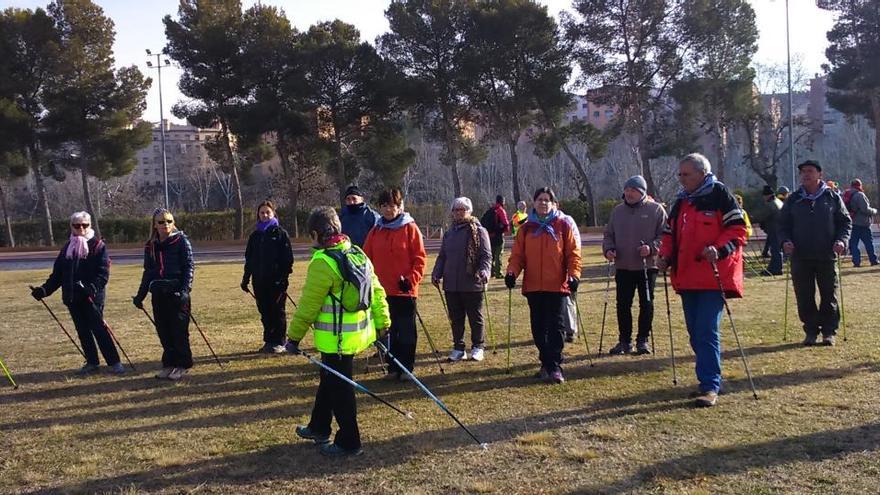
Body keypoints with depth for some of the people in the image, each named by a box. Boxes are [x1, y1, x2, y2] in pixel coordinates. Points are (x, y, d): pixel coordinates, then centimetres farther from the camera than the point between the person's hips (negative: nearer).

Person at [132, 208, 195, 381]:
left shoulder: (181, 241, -3)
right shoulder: (150, 245, 11)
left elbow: (189, 267, -6)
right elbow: (147, 272, 19)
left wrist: (185, 290, -17)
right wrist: (140, 295, 16)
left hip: (177, 293, -5)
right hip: (158, 294, 5)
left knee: (179, 330, -2)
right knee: (163, 331, 7)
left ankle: (183, 365, 8)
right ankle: (169, 364, 18)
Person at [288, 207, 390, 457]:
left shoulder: (323, 262, -20)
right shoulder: (358, 254, 4)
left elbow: (308, 305, -16)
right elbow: (377, 292, 8)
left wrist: (294, 337, -6)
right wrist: (383, 324, 16)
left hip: (336, 339, -8)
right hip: (359, 332, 9)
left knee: (340, 388, 5)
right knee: (328, 380, 24)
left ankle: (348, 442, 17)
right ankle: (319, 428, 39)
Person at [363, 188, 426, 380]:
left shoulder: (410, 228, -4)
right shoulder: (376, 231, 9)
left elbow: (419, 258, -6)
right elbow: (367, 258, 11)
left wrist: (411, 279, -14)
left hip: (405, 290, -4)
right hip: (383, 290, 4)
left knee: (407, 332, 3)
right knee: (388, 331, 10)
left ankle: (406, 368, 14)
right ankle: (393, 368, 20)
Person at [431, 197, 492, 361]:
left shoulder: (479, 231, -2)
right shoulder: (449, 233, 15)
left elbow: (486, 255, -7)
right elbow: (442, 256, 18)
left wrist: (484, 270, -24)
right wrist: (436, 273, 4)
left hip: (473, 284, -5)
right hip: (451, 285, 5)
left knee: (476, 317, 6)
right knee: (456, 319, 11)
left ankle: (478, 347, 18)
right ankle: (458, 348, 21)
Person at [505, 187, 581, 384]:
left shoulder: (563, 226, 2)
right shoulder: (526, 229, 9)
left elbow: (573, 253, 1)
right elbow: (517, 255, 7)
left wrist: (574, 274, -12)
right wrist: (512, 272, -9)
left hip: (557, 286, -3)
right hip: (533, 287, 3)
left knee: (555, 326, -6)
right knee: (538, 328, 8)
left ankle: (554, 366, -4)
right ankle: (546, 363, 20)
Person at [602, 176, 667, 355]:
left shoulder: (656, 210, -2)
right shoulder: (617, 211, 10)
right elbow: (608, 235, 16)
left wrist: (652, 248, -20)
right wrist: (608, 249, -3)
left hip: (648, 266, -3)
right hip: (623, 267, 3)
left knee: (646, 305, 4)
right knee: (622, 305, 5)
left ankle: (643, 340, 15)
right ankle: (624, 341, 16)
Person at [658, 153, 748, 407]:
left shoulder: (719, 194, -4)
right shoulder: (680, 201, 17)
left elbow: (738, 229, -9)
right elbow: (670, 233, 22)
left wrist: (720, 249, -24)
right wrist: (666, 256, 5)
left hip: (712, 277, -7)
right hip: (687, 278, 7)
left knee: (707, 332, -11)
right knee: (695, 333, 12)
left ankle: (710, 386, -6)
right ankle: (709, 379, 24)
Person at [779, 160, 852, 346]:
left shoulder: (832, 197, 6)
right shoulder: (793, 200, 9)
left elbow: (846, 221, 9)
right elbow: (783, 224, 13)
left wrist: (842, 240, -8)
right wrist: (785, 241, -5)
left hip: (827, 256, -1)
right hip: (800, 257, 1)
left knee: (829, 296, 4)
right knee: (804, 297, 2)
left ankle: (829, 332, 15)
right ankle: (811, 331, 14)